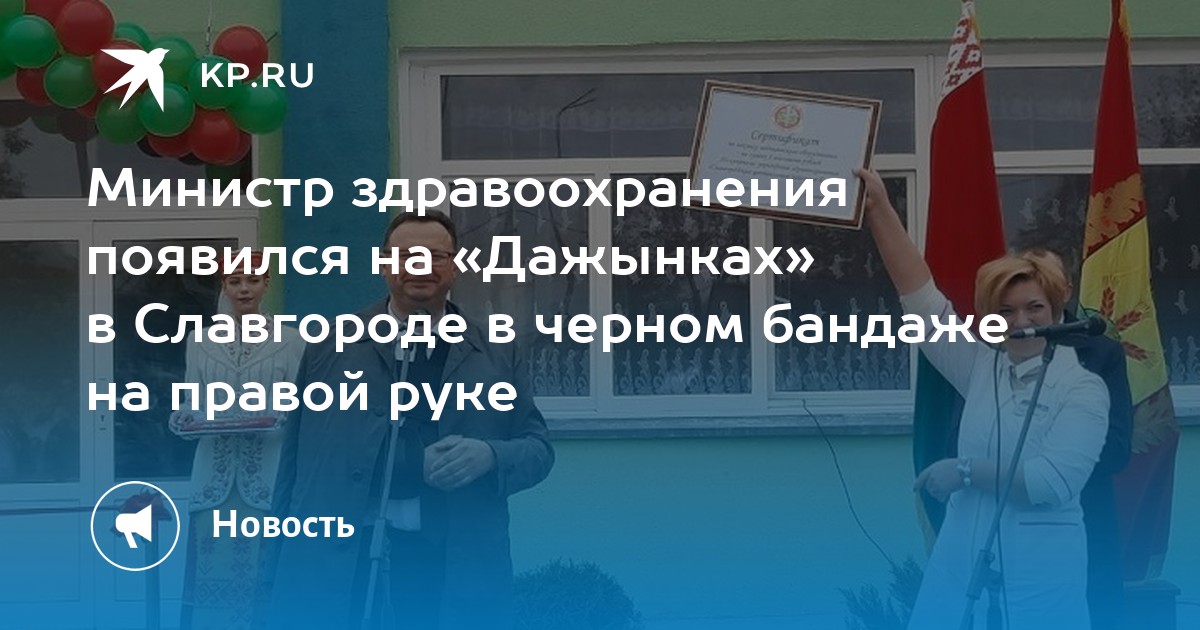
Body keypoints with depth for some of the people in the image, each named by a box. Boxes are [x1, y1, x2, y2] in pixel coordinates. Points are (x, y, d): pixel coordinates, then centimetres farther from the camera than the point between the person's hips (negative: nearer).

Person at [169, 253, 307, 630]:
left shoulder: (291, 341, 4)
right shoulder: (201, 344, 12)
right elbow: (187, 411, 12)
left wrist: (275, 419, -19)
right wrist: (185, 420, -10)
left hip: (267, 479, -2)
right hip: (214, 480, 2)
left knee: (260, 578, -5)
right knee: (210, 575, -2)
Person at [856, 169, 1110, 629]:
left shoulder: (1084, 390, -3)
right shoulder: (981, 369, 9)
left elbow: (1054, 480, -15)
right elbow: (921, 298, 6)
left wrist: (967, 471, -9)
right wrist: (879, 209, 1)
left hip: (1040, 575, -4)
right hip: (962, 567, 4)